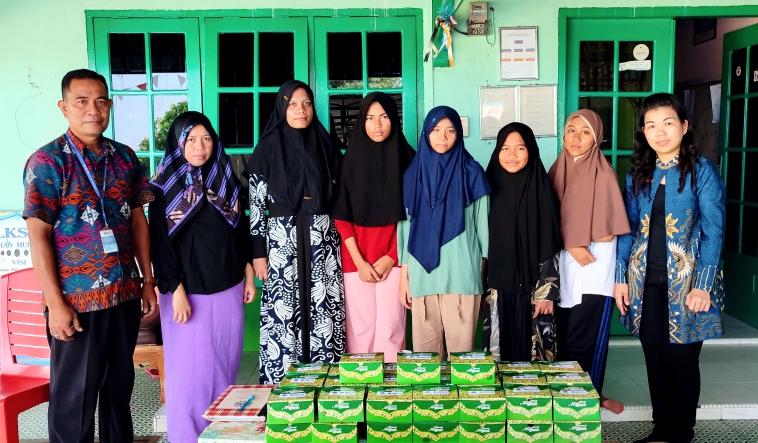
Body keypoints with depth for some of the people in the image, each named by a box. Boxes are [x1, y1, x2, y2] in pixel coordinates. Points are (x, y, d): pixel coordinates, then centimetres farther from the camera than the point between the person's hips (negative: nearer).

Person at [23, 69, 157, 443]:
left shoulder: (125, 157, 6)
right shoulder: (46, 161, -9)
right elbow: (38, 236, -11)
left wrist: (148, 281, 8)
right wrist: (56, 304, -14)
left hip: (125, 294, 5)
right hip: (77, 300, -4)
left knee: (120, 384, 18)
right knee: (74, 394, 8)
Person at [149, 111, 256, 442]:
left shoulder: (226, 180, 8)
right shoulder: (165, 187, -4)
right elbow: (161, 243, -8)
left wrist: (249, 275, 10)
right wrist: (176, 291, -14)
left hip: (228, 288, 4)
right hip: (189, 291, -4)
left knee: (224, 362, 10)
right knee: (190, 367, 2)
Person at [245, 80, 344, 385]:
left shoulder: (326, 147, 8)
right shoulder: (267, 149, 1)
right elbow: (256, 204, -1)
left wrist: (341, 242, 8)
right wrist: (258, 253, -5)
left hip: (323, 240, 2)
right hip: (282, 241, -2)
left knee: (324, 309, 3)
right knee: (283, 312, -1)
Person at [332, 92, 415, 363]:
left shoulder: (407, 158, 2)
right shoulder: (352, 158, 2)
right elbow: (341, 216, -1)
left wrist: (391, 257, -6)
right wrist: (359, 261, -7)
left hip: (393, 254, 0)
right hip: (356, 256, 1)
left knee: (390, 324, -2)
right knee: (360, 324, 2)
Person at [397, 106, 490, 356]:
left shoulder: (471, 173, 2)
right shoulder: (413, 173, 8)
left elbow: (482, 224, 4)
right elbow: (405, 226, 9)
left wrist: (481, 273, 3)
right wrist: (404, 276, 6)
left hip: (462, 273, -2)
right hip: (423, 273, 2)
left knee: (461, 344, 2)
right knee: (424, 345, 7)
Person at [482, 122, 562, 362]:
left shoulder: (542, 190, -4)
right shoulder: (491, 187, 3)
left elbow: (551, 246, -5)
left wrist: (547, 292, -8)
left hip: (531, 288, -2)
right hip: (497, 289, 2)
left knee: (531, 351, 5)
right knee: (499, 351, 8)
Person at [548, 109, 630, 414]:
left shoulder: (603, 173, -6)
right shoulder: (557, 170, 8)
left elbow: (608, 230, -8)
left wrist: (577, 243, -5)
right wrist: (571, 247, -7)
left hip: (594, 267, -4)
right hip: (564, 266, 4)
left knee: (587, 337, 0)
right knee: (564, 336, 7)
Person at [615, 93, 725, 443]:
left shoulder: (702, 171, -5)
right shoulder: (638, 173, 8)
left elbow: (713, 231, -9)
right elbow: (628, 228, 9)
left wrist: (703, 284, -15)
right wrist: (621, 277, 3)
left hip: (685, 282, -4)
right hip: (646, 282, 4)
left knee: (681, 359, 4)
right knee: (654, 357, 11)